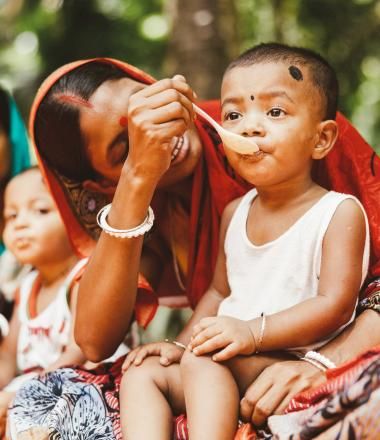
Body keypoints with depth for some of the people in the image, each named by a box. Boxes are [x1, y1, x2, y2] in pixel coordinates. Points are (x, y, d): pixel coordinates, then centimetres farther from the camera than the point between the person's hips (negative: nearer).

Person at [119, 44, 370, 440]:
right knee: (142, 372, -5)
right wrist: (181, 342, 5)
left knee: (204, 359, -29)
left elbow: (335, 304, -16)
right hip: (230, 367, 8)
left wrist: (253, 331, -25)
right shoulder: (235, 213, 14)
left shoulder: (339, 212, -8)